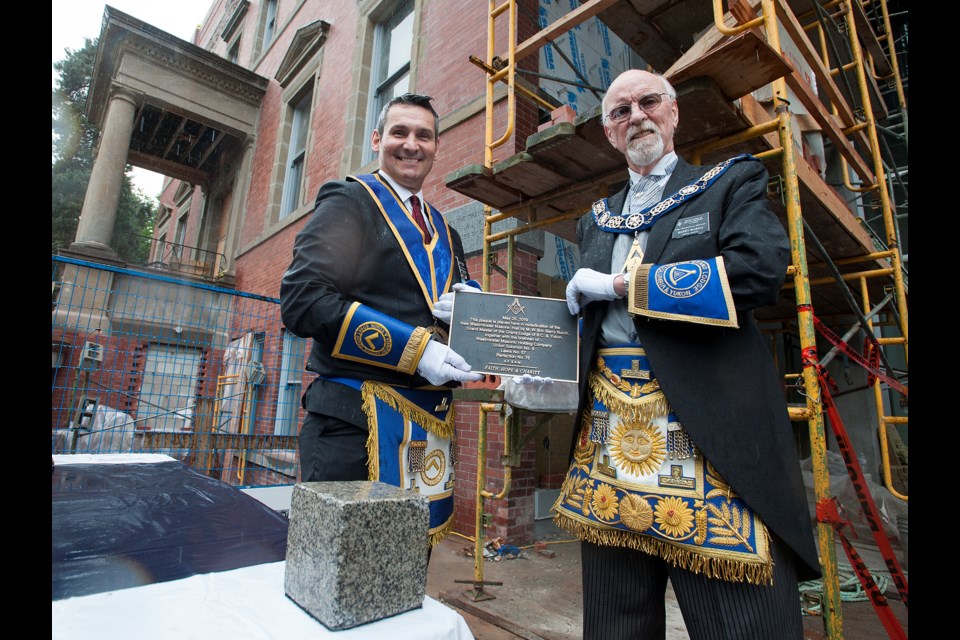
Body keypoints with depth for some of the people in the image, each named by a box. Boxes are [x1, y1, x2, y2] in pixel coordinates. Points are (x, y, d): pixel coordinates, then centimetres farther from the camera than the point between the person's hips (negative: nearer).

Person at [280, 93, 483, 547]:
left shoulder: (443, 232, 20)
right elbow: (301, 300, -13)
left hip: (430, 424, 7)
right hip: (358, 420, -6)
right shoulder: (349, 202, -1)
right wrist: (413, 348, -19)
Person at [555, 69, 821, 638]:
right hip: (607, 426, 5)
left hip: (708, 423, -4)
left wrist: (619, 283, -11)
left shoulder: (733, 182, 7)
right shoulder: (596, 220, 19)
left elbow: (761, 270, -13)